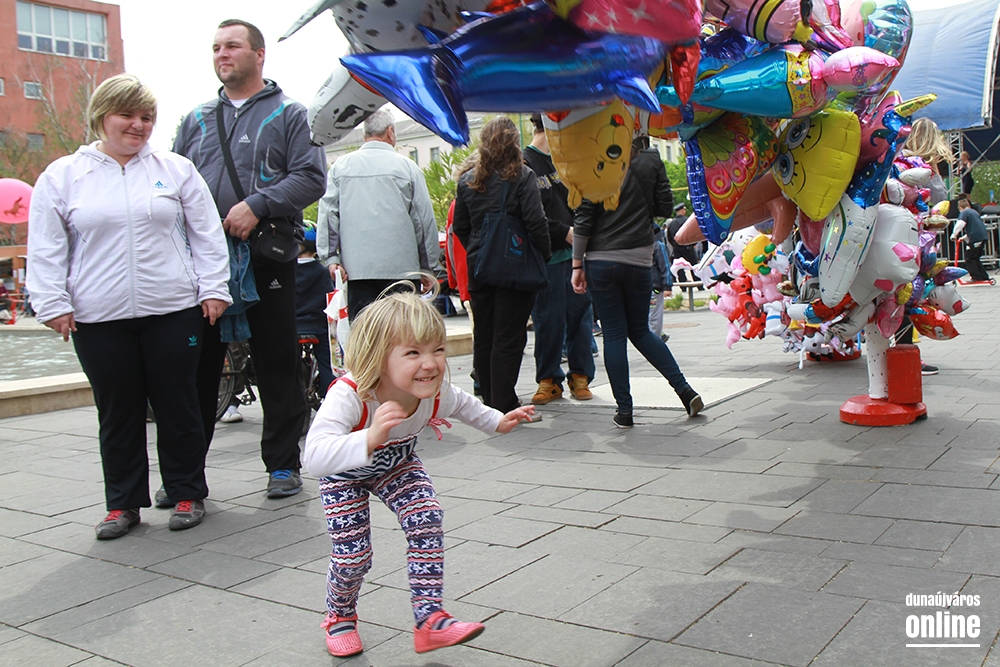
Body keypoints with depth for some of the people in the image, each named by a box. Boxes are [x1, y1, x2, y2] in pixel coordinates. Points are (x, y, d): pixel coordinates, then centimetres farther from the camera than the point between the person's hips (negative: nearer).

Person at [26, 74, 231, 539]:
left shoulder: (176, 170, 9)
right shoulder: (62, 176, 7)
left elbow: (206, 235, 9)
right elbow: (46, 250, 7)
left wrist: (213, 288, 2)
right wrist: (53, 303, 0)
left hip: (174, 312, 0)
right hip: (99, 321, 0)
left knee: (178, 407, 6)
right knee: (118, 413, 8)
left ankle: (188, 494, 20)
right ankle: (122, 503, 21)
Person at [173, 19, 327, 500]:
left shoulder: (289, 115, 6)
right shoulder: (196, 121, 19)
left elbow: (310, 178, -6)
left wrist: (257, 205, -18)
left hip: (267, 260, -3)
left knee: (277, 366, 3)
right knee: (197, 367, 5)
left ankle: (283, 465, 15)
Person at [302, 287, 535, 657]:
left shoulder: (437, 394, -28)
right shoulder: (348, 396, -45)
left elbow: (463, 405, 0)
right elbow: (314, 456, -58)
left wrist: (498, 421, 6)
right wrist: (370, 439, -71)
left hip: (397, 465, 4)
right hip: (344, 474, -3)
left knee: (427, 522, -15)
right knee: (352, 553, -7)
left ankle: (429, 619, -1)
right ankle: (340, 617, 27)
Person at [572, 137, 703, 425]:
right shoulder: (652, 161, 2)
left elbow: (583, 219, -7)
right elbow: (665, 207, 3)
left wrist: (577, 264, -2)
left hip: (601, 260, -2)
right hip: (639, 260, 3)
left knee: (613, 335, 4)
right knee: (640, 331, 18)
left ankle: (624, 410, 6)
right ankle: (684, 389, 9)